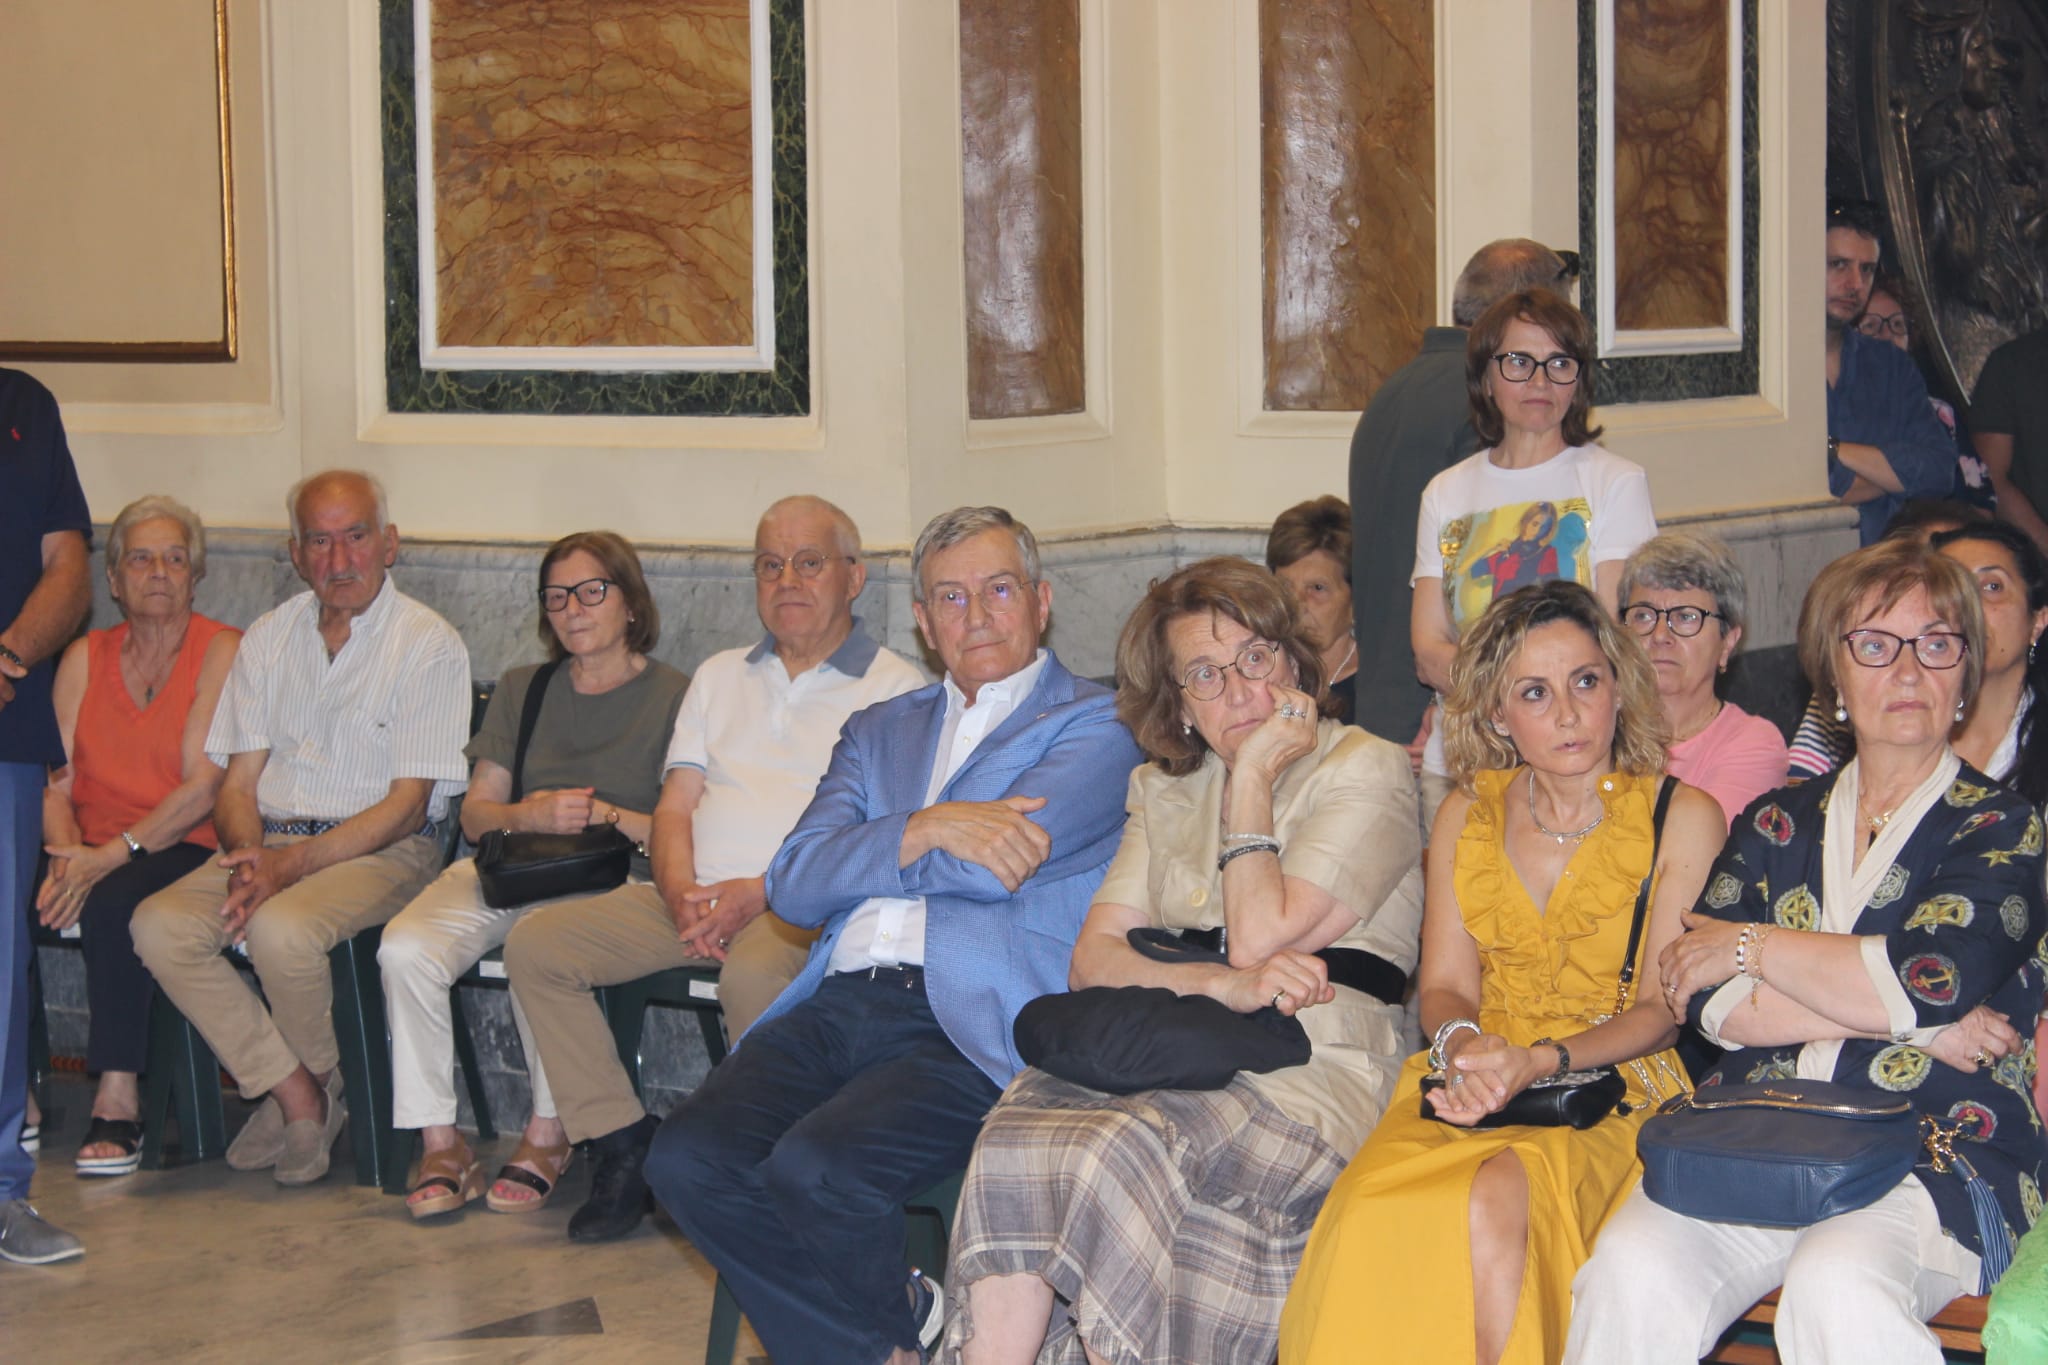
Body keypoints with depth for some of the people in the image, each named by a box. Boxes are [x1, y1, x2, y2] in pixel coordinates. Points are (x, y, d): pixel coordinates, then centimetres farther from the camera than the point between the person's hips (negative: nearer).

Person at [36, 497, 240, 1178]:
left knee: (115, 900, -34)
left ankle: (118, 1097, -26)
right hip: (92, 856, 4)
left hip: (184, 852, -4)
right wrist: (67, 855, -14)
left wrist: (110, 857, -20)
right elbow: (55, 783, 7)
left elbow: (204, 787, -11)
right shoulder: (85, 657, 15)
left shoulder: (223, 651, -1)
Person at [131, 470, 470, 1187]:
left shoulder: (429, 645, -4)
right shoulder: (270, 637, 13)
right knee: (159, 926, -22)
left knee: (282, 929, -34)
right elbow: (238, 783, 10)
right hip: (270, 842, 5)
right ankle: (294, 1092, -13)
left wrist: (292, 864, -19)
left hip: (381, 852, -5)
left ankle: (320, 1082, -4)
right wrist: (247, 856, -13)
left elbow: (407, 803, -9)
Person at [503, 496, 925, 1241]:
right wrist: (681, 892, -7)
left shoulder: (897, 687, 4)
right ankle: (618, 1142, -10)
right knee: (535, 944, -12)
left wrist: (758, 893, -18)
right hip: (693, 898, 6)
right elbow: (675, 806, 15)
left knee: (752, 973, -39)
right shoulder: (720, 676, 24)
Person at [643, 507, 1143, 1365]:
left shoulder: (1096, 729, 8)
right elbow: (794, 884, 10)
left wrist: (865, 857, 6)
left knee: (816, 1168, -31)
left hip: (967, 1023, -6)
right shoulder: (881, 731, 26)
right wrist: (925, 830, -5)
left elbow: (991, 864, -8)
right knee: (688, 1159, -20)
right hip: (839, 1004, 6)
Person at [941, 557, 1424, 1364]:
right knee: (1018, 1130, -29)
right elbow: (1092, 958, 7)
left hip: (1308, 1071, -4)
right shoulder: (1162, 790, 22)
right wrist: (1220, 984, -11)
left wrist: (1253, 777, 0)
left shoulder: (1366, 770, 5)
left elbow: (1260, 937, -8)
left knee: (1123, 1147, -35)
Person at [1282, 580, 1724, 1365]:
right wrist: (1462, 1044, -13)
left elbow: (1664, 1010, -2)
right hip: (1470, 1086, 3)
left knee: (1492, 1202, -36)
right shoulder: (1469, 815, 14)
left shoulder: (1683, 819, 2)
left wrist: (1541, 1061, -18)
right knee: (1371, 1216, -30)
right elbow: (1444, 985, 12)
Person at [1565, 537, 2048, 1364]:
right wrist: (1911, 1021, -5)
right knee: (1634, 1268, -28)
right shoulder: (1779, 824, 18)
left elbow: (1939, 977, -12)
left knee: (1836, 1291, -37)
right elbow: (1709, 1004, 3)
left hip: (1936, 1148, -3)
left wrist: (1753, 947, 0)